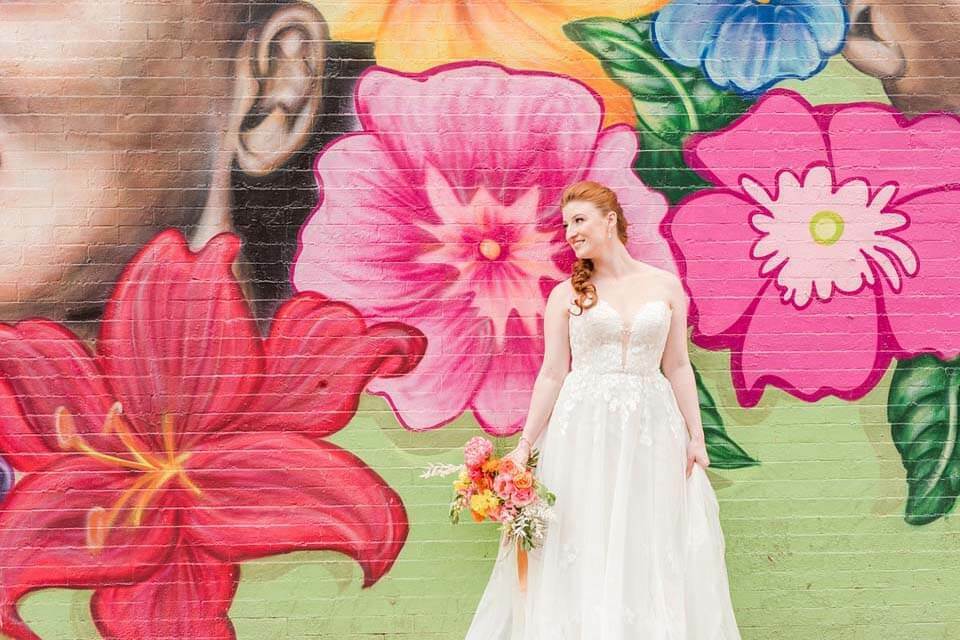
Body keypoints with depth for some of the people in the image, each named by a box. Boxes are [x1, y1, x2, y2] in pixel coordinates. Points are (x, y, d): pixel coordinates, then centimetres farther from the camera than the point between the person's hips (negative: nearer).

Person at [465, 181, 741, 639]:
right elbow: (552, 374, 1)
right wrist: (524, 445, -5)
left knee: (651, 549, 5)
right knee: (583, 551, 1)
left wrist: (696, 437, 3)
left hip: (650, 430, 1)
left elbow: (677, 367, 7)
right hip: (583, 430, -1)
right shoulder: (566, 295, 3)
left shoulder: (665, 285, 6)